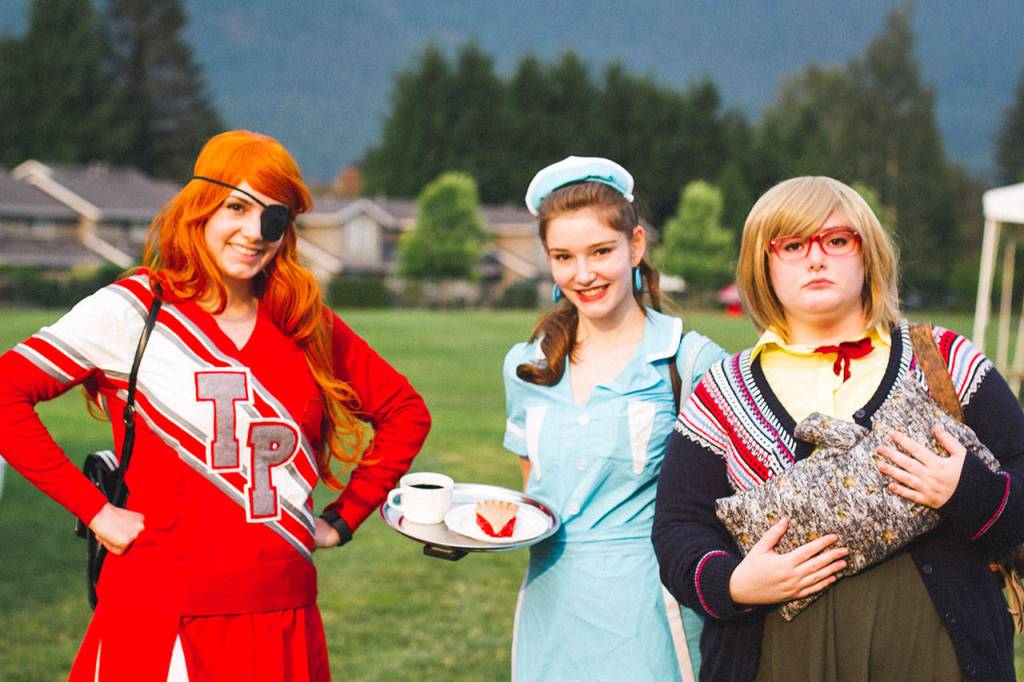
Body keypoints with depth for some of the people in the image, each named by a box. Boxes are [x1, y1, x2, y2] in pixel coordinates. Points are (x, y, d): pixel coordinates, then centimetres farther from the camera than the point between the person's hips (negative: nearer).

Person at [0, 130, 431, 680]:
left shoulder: (305, 324, 7)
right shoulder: (132, 309, -5)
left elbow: (405, 411, 17)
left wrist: (344, 518, 10)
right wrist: (94, 510, -13)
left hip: (284, 616, 4)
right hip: (163, 619, -4)